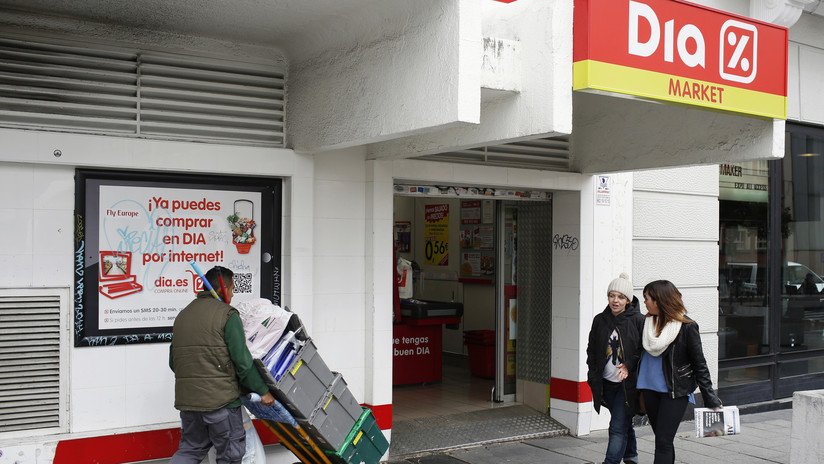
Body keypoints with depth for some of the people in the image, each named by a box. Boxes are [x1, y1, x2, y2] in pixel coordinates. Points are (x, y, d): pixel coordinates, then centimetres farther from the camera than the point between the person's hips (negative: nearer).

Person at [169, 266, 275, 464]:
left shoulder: (182, 315, 14)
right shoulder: (227, 315, -8)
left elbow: (173, 362, 18)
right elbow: (242, 360, -12)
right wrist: (262, 391, -3)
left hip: (186, 399, 7)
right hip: (220, 400, -6)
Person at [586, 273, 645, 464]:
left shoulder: (638, 321, -9)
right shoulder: (600, 320, 4)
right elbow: (592, 350, 11)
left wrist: (629, 365, -20)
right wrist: (593, 378, 5)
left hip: (627, 383, -5)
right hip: (607, 383, 5)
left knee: (618, 428, -9)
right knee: (624, 424, 22)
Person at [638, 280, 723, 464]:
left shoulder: (687, 327, -12)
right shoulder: (648, 323, 2)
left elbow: (699, 364, -7)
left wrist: (712, 400, -6)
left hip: (675, 392, -5)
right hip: (649, 389, 5)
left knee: (663, 442, -6)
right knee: (662, 440, 15)